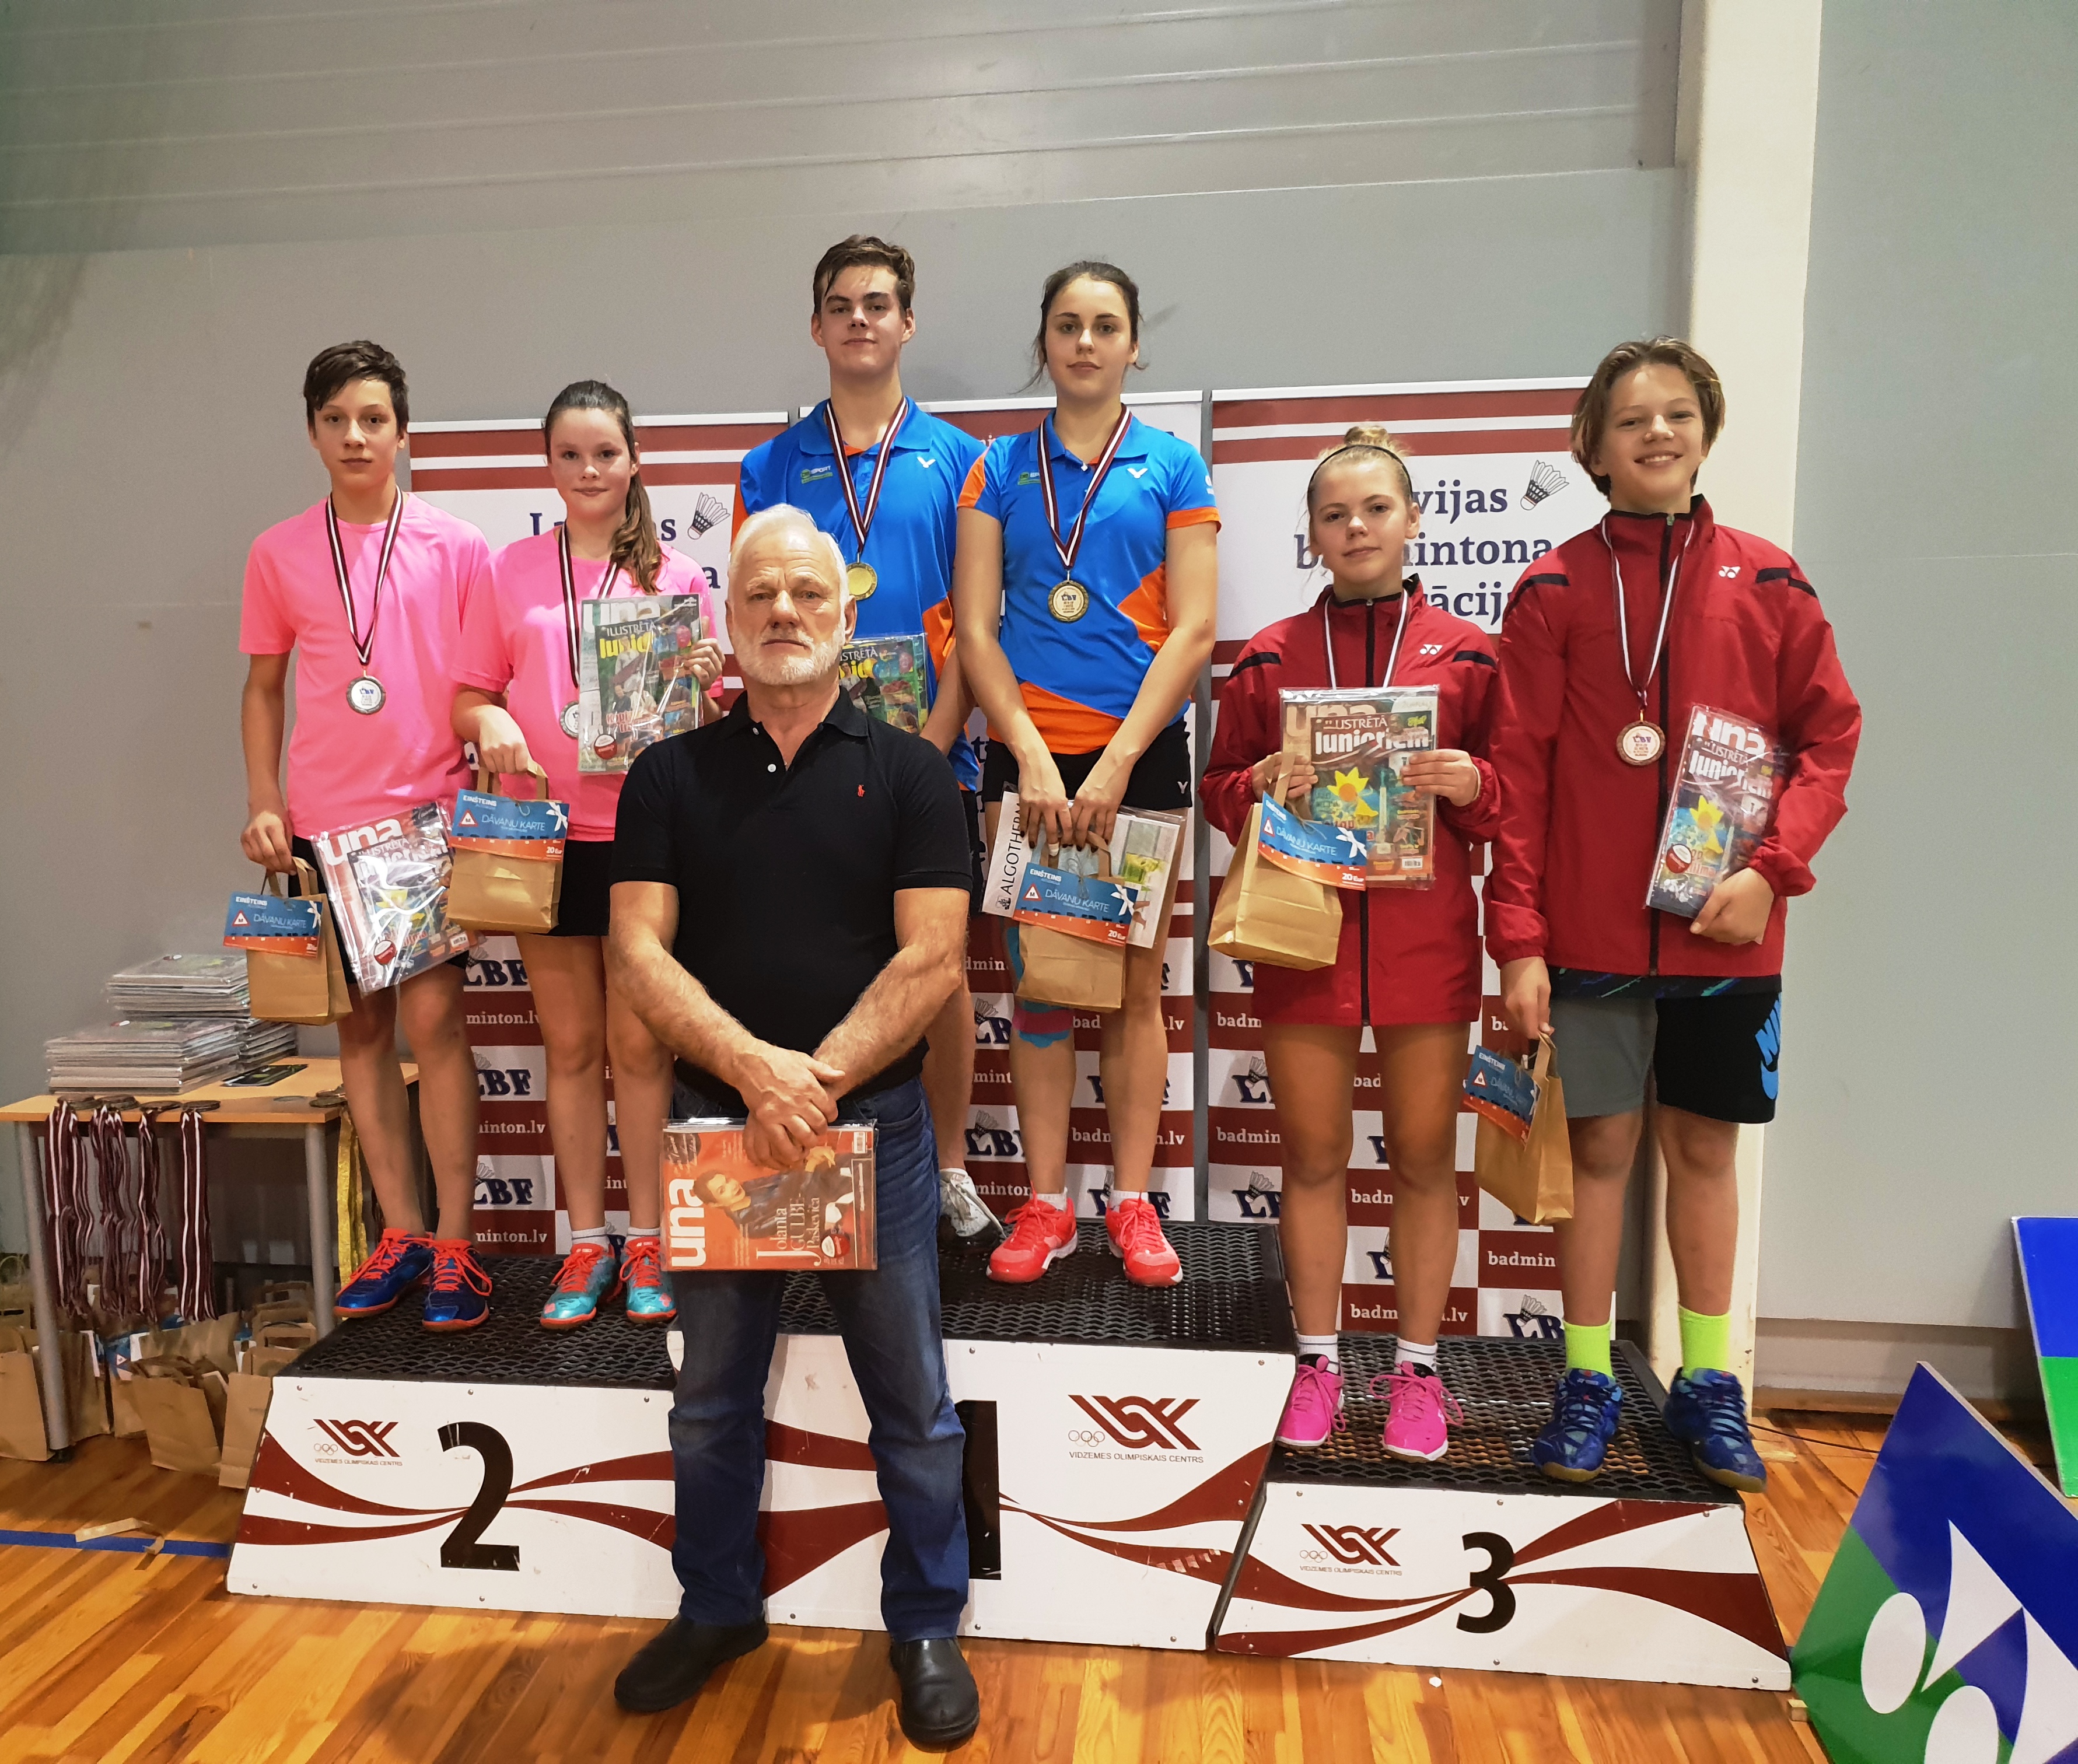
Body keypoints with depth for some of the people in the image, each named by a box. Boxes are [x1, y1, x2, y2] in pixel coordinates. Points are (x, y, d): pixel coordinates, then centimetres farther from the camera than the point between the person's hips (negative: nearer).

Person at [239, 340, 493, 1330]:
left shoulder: (455, 546, 2)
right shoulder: (279, 553, 8)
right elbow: (263, 687, 13)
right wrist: (262, 802, 3)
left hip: (433, 812, -3)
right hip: (324, 822, 3)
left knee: (432, 1015, -7)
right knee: (362, 1024, 7)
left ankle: (454, 1246, 3)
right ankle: (400, 1234, 18)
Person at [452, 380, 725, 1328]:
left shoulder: (676, 574, 6)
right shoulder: (512, 569, 9)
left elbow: (706, 719, 8)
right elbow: (469, 694, 11)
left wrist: (702, 683, -14)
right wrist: (489, 721, -11)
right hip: (547, 831, 2)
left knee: (640, 1044, 3)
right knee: (571, 1045, 8)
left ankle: (646, 1241, 16)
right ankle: (587, 1243, 20)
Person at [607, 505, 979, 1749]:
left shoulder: (909, 771, -1)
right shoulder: (671, 775, 5)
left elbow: (932, 959, -9)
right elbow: (638, 952, -5)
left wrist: (815, 1081, -18)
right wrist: (756, 1069, -19)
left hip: (877, 1122, -2)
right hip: (716, 1120, 2)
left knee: (912, 1401, 9)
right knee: (713, 1399, 17)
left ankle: (928, 1626, 30)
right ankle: (718, 1610, 39)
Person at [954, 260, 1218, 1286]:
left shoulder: (1172, 467, 6)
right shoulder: (1001, 468, 9)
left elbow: (1192, 631, -2)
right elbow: (975, 629, 3)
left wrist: (1115, 766, -11)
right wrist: (1034, 756, -8)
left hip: (1141, 749, -1)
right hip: (1027, 749, 1)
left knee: (1135, 983, 3)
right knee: (1038, 980, 3)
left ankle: (1131, 1202, 14)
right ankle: (1044, 1204, 14)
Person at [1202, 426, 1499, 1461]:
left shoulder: (1466, 654, 5)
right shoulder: (1268, 659, 6)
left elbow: (1510, 798, 8)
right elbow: (1218, 793, 9)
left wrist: (1471, 785, -13)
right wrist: (1259, 786, -11)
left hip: (1425, 938, 0)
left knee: (1424, 1157, 8)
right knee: (1312, 1156, 8)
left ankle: (1416, 1370, 25)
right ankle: (1317, 1365, 24)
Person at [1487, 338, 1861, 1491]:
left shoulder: (1766, 582, 5)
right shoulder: (1554, 591, 0)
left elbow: (1829, 735, 6)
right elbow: (1519, 773, -4)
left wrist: (1773, 867, -10)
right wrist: (1517, 938, -9)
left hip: (1724, 932, 2)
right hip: (1591, 931, -1)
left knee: (1706, 1148, 12)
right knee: (1601, 1147, 6)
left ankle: (1707, 1382, 27)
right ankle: (1586, 1381, 21)